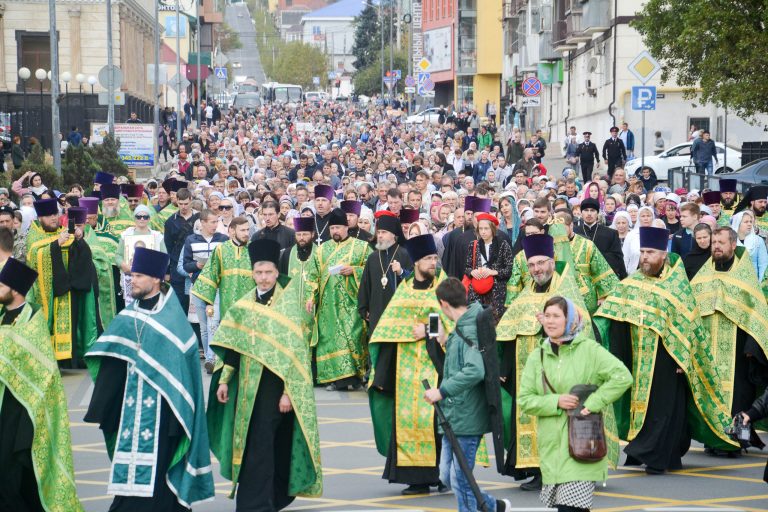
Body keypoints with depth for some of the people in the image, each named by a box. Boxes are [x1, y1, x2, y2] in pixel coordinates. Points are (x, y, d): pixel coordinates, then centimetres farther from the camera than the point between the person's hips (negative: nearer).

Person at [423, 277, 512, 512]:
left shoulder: (470, 330, -18)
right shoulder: (461, 329, 12)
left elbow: (475, 370, -32)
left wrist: (442, 391, -29)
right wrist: (447, 342, 21)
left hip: (466, 419, -10)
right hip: (452, 417, 10)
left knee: (460, 479, -2)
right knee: (449, 476, 16)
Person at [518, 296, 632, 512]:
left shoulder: (588, 349, -3)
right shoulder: (537, 357, 9)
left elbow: (622, 377, -11)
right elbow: (524, 400, 6)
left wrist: (592, 403, -15)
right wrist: (556, 402, -11)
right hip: (552, 445, 4)